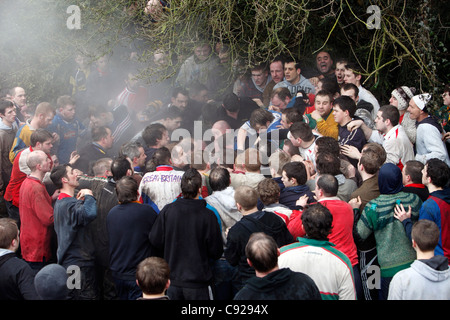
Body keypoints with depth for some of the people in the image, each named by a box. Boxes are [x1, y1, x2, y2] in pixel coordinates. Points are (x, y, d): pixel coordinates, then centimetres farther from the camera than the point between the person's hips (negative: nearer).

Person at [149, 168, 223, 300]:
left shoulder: (167, 210, -8)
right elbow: (216, 252, -10)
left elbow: (155, 241, -1)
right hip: (198, 281, -3)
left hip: (172, 280, 3)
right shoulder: (208, 215, -16)